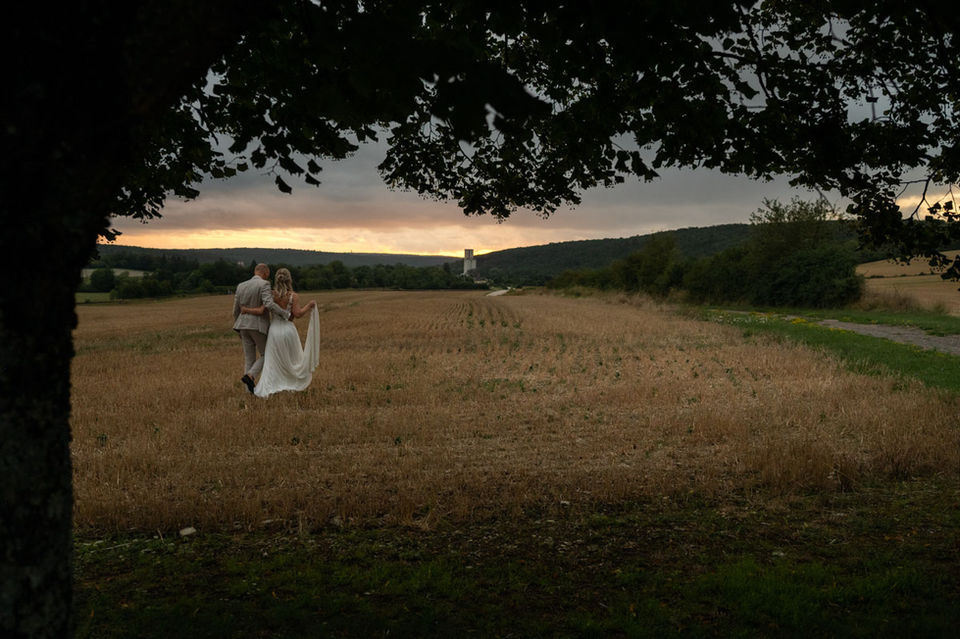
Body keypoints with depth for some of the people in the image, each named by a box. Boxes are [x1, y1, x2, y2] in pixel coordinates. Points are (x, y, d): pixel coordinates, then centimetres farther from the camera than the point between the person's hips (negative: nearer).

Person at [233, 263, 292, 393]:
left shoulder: (241, 286, 9)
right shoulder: (264, 285, -11)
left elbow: (236, 311, 12)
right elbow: (269, 304, -27)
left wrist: (240, 331, 22)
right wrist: (286, 314, -17)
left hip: (244, 326, 6)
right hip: (259, 326, -6)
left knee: (249, 359, 11)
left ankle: (250, 391, 8)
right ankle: (250, 376, -13)